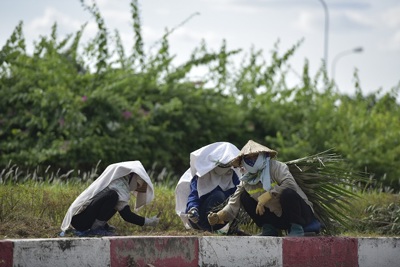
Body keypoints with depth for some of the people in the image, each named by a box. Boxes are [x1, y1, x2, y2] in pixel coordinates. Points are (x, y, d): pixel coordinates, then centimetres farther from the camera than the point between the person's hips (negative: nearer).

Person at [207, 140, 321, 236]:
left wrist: (268, 195, -37)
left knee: (287, 193, -38)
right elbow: (233, 205, -3)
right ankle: (269, 230, 1)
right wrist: (218, 217, -22)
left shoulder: (276, 167, -15)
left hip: (302, 213, -6)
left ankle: (296, 229, -17)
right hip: (279, 217, 6)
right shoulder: (246, 182, 2)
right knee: (244, 197, -4)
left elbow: (290, 184, -34)